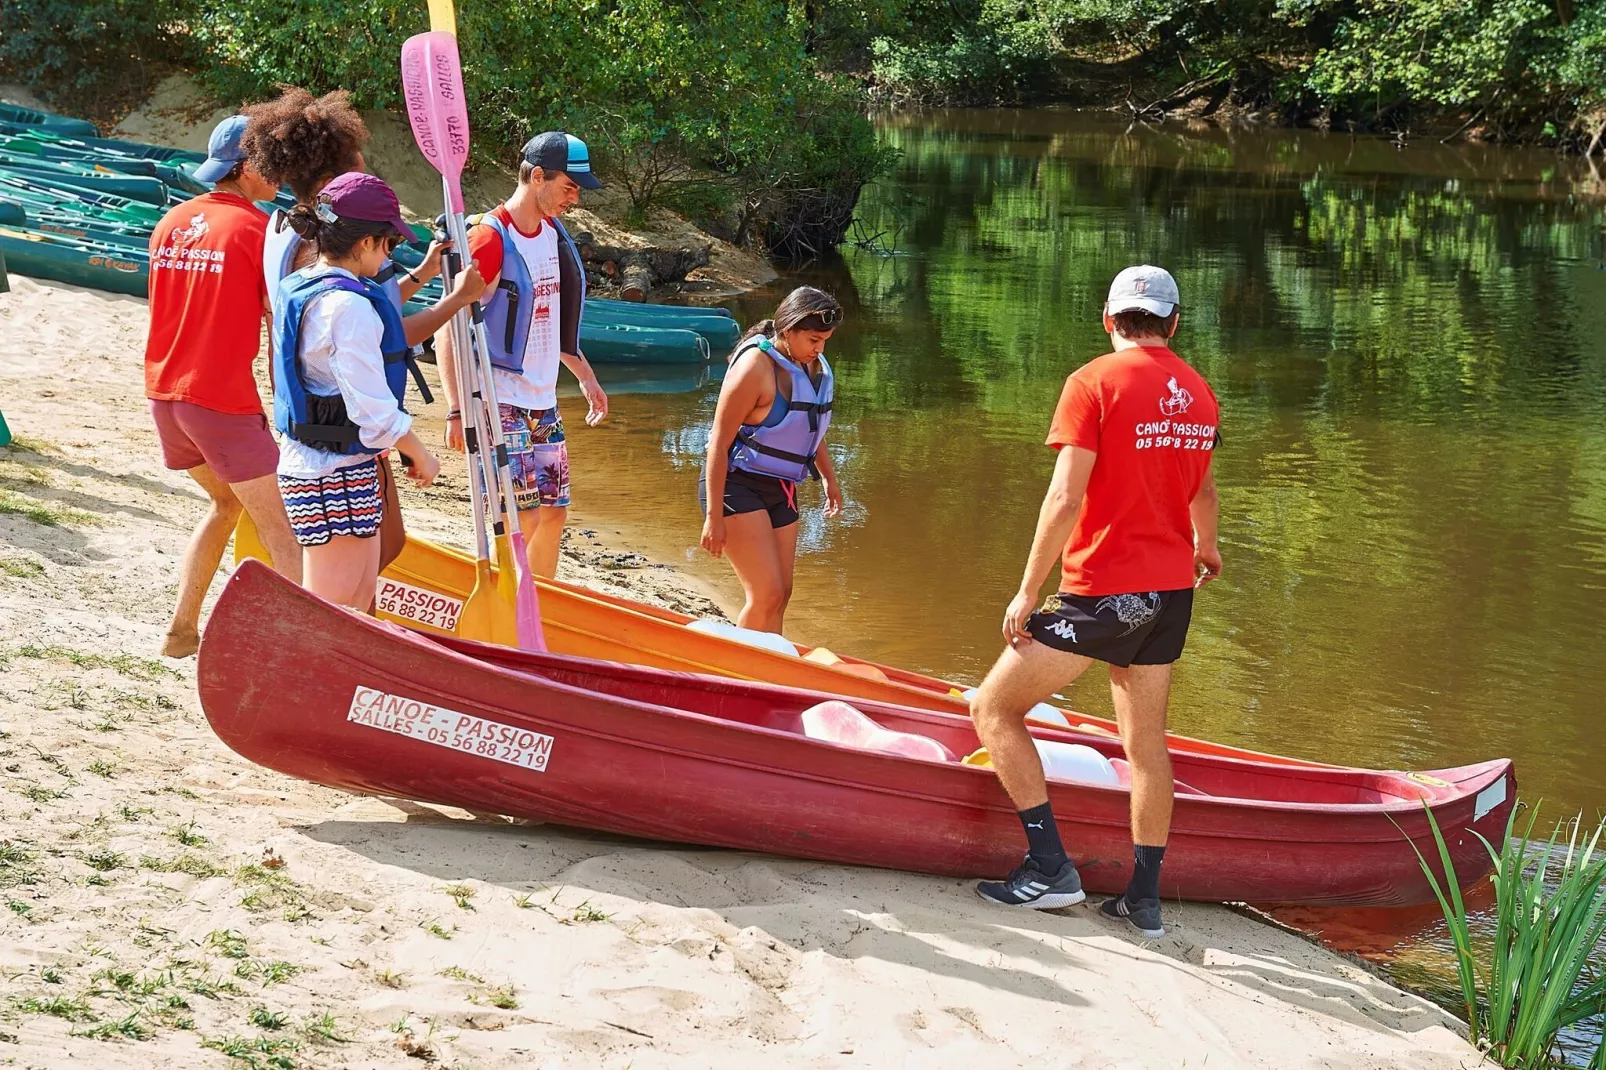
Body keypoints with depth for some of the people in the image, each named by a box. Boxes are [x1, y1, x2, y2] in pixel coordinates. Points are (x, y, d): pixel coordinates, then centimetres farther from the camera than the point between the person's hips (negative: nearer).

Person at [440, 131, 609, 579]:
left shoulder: (553, 233, 11)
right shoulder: (489, 240, -15)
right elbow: (448, 331, -16)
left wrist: (586, 376, 23)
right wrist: (457, 411, -21)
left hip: (543, 402, 8)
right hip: (500, 404, -8)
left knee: (554, 512, 10)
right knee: (523, 518, -10)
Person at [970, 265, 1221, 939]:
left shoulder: (1096, 382, -12)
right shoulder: (1199, 393, 9)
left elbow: (1065, 499, -19)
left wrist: (1028, 592, -12)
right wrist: (1206, 549, 47)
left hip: (1105, 591, -7)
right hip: (1171, 588, 7)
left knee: (994, 710, 2)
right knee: (1146, 740, 15)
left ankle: (1050, 866, -3)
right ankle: (1145, 897, 19)